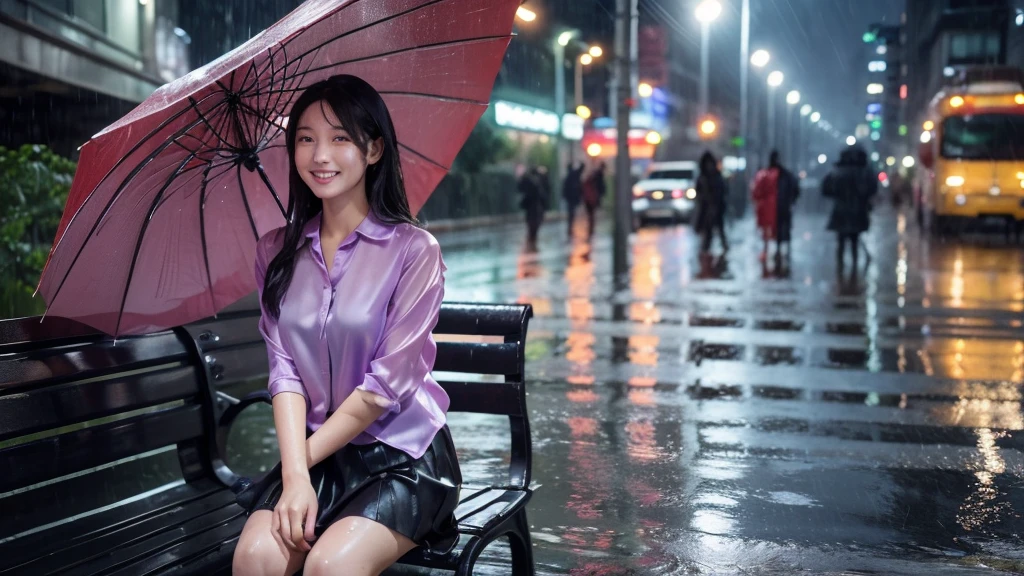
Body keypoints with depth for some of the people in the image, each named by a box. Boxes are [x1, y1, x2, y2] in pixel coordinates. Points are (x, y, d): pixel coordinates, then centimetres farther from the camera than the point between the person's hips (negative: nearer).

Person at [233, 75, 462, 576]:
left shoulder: (414, 250, -8)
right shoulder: (277, 253, 5)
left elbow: (388, 382, -12)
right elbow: (284, 370, -3)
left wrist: (306, 456, -8)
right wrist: (295, 474, -17)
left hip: (403, 454, -3)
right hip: (315, 453, 3)